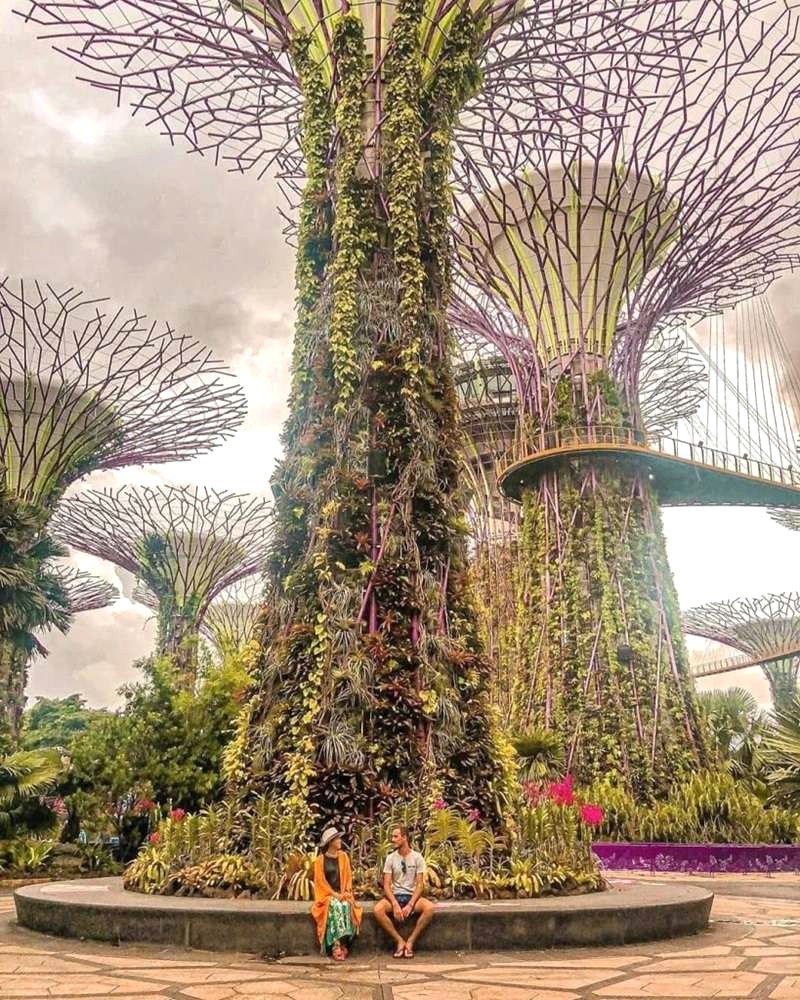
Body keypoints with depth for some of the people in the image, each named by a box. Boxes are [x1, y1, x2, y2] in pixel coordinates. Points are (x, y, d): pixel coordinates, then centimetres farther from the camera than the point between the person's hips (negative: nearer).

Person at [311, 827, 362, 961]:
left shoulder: (343, 856, 10)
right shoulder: (320, 860, 0)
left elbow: (348, 876, 7)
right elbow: (321, 880, -5)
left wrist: (345, 892, -10)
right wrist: (334, 894, -16)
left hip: (342, 894, 2)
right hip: (327, 895, -2)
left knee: (346, 905, -32)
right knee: (335, 906, -34)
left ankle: (342, 944, -29)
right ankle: (336, 947, -34)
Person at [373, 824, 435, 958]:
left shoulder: (417, 857, -2)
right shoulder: (391, 858, 1)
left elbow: (419, 884, -6)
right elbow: (386, 885, -4)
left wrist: (410, 905, -19)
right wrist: (395, 905, -20)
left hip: (412, 896, -1)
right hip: (395, 896, 1)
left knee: (429, 907, -33)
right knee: (378, 909, -31)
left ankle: (410, 941, -18)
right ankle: (400, 941, -15)